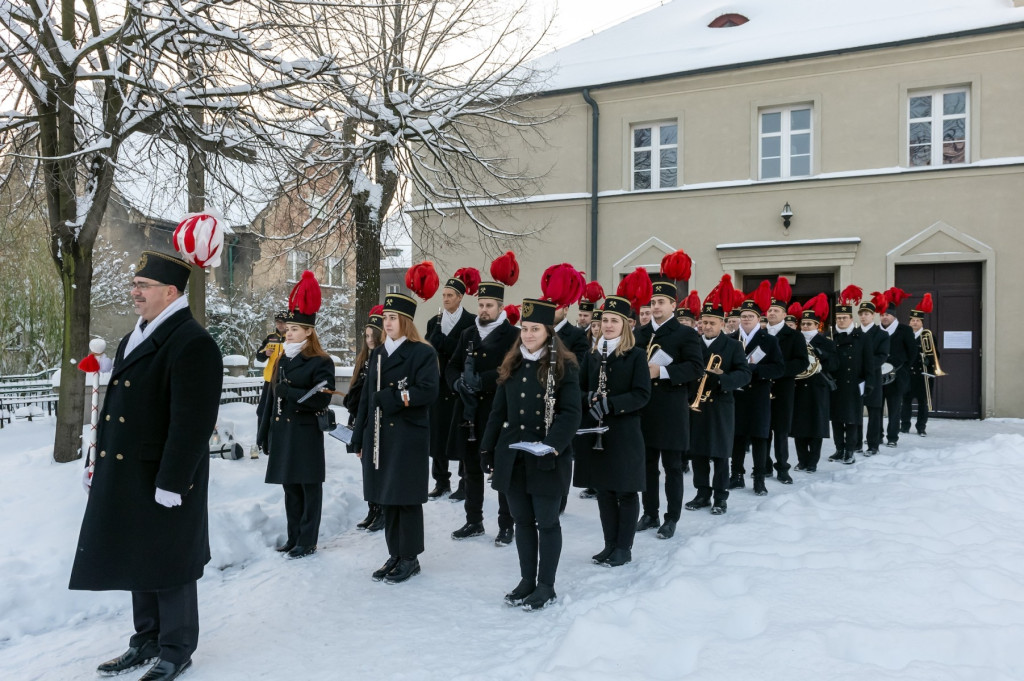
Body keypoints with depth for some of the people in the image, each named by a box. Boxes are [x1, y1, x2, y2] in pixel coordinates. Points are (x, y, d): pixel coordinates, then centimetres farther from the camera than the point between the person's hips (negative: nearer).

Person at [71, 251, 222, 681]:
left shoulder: (192, 343, -19)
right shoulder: (135, 338, 14)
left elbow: (192, 423, -22)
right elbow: (116, 406, 19)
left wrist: (171, 484, -22)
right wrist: (100, 464, 18)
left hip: (164, 477, -9)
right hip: (126, 476, 9)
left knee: (168, 565, 5)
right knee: (138, 560, 19)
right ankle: (147, 641, 35)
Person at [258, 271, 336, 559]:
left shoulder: (321, 362, -8)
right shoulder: (282, 360, 13)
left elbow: (321, 400, -17)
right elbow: (273, 399, 14)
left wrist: (289, 391, -19)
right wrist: (266, 434, 12)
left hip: (306, 435, -7)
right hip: (282, 433, 7)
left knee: (309, 487, 1)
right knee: (290, 487, 13)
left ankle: (307, 542, 9)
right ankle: (294, 537, 24)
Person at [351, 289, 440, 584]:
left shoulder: (423, 352, -5)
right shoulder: (378, 354, 15)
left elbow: (428, 391, -17)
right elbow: (367, 397, 16)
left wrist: (394, 398, -17)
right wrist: (359, 436, 13)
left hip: (408, 438, -6)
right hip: (379, 437, 7)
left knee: (406, 498, 0)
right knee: (385, 497, 11)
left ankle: (410, 559, 13)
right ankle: (395, 555, 24)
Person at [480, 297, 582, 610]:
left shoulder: (564, 367, -6)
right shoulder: (511, 366, 10)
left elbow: (571, 413, -13)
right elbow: (499, 411, 13)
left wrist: (552, 447, -25)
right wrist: (487, 448, 10)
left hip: (546, 460, -5)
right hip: (512, 457, 5)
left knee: (547, 522, 6)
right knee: (523, 521, 14)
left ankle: (546, 585, 19)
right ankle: (527, 580, 27)